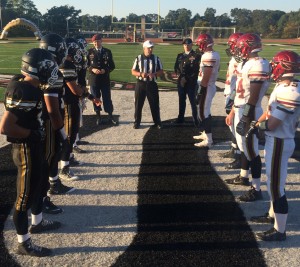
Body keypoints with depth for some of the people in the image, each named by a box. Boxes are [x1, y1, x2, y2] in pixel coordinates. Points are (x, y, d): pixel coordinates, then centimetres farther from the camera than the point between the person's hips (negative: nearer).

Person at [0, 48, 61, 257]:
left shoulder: (26, 85, 1)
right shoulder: (25, 93, -28)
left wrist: (37, 132, 9)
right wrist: (32, 134, -20)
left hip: (34, 146, 10)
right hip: (27, 150, -10)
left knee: (37, 185, 27)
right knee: (25, 196, 5)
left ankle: (37, 222, 49)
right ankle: (24, 244, 22)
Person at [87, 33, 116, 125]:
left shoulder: (107, 52, 2)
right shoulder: (89, 52, 0)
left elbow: (112, 66, 3)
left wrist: (105, 70, -15)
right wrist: (92, 69, -17)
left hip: (105, 80, 0)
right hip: (93, 80, 0)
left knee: (107, 99, 3)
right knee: (95, 99, 7)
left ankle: (110, 117, 13)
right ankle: (98, 117, 20)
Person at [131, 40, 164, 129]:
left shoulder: (156, 58, 2)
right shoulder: (138, 58, -1)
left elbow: (161, 71, 3)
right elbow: (133, 71, 0)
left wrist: (154, 74, -18)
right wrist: (140, 74, -19)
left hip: (152, 84, 1)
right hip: (140, 84, 0)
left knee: (154, 104, 7)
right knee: (138, 104, 6)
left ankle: (157, 122, 19)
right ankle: (137, 122, 18)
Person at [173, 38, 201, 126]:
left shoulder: (196, 56, -4)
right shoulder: (180, 56, 13)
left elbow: (196, 70, -11)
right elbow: (176, 67, 10)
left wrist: (186, 78, -14)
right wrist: (179, 75, -9)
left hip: (191, 82, -5)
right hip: (180, 81, 5)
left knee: (192, 101, -1)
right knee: (181, 100, 13)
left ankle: (195, 120, 7)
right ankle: (181, 118, 23)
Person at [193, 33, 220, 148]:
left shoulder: (208, 56, -20)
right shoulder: (214, 54, 10)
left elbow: (206, 77, -23)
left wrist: (201, 91, -20)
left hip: (206, 87, -10)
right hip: (210, 86, 10)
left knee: (203, 113, -4)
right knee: (205, 111, 20)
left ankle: (208, 140, 1)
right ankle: (205, 134, 32)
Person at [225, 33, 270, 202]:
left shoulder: (258, 65, -19)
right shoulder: (246, 63, 11)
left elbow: (253, 97, -22)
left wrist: (246, 119, -22)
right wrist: (232, 112, 21)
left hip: (248, 113, -10)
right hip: (240, 111, 10)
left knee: (251, 150, -4)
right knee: (244, 147, 21)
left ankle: (256, 190, 4)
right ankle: (243, 177, 37)